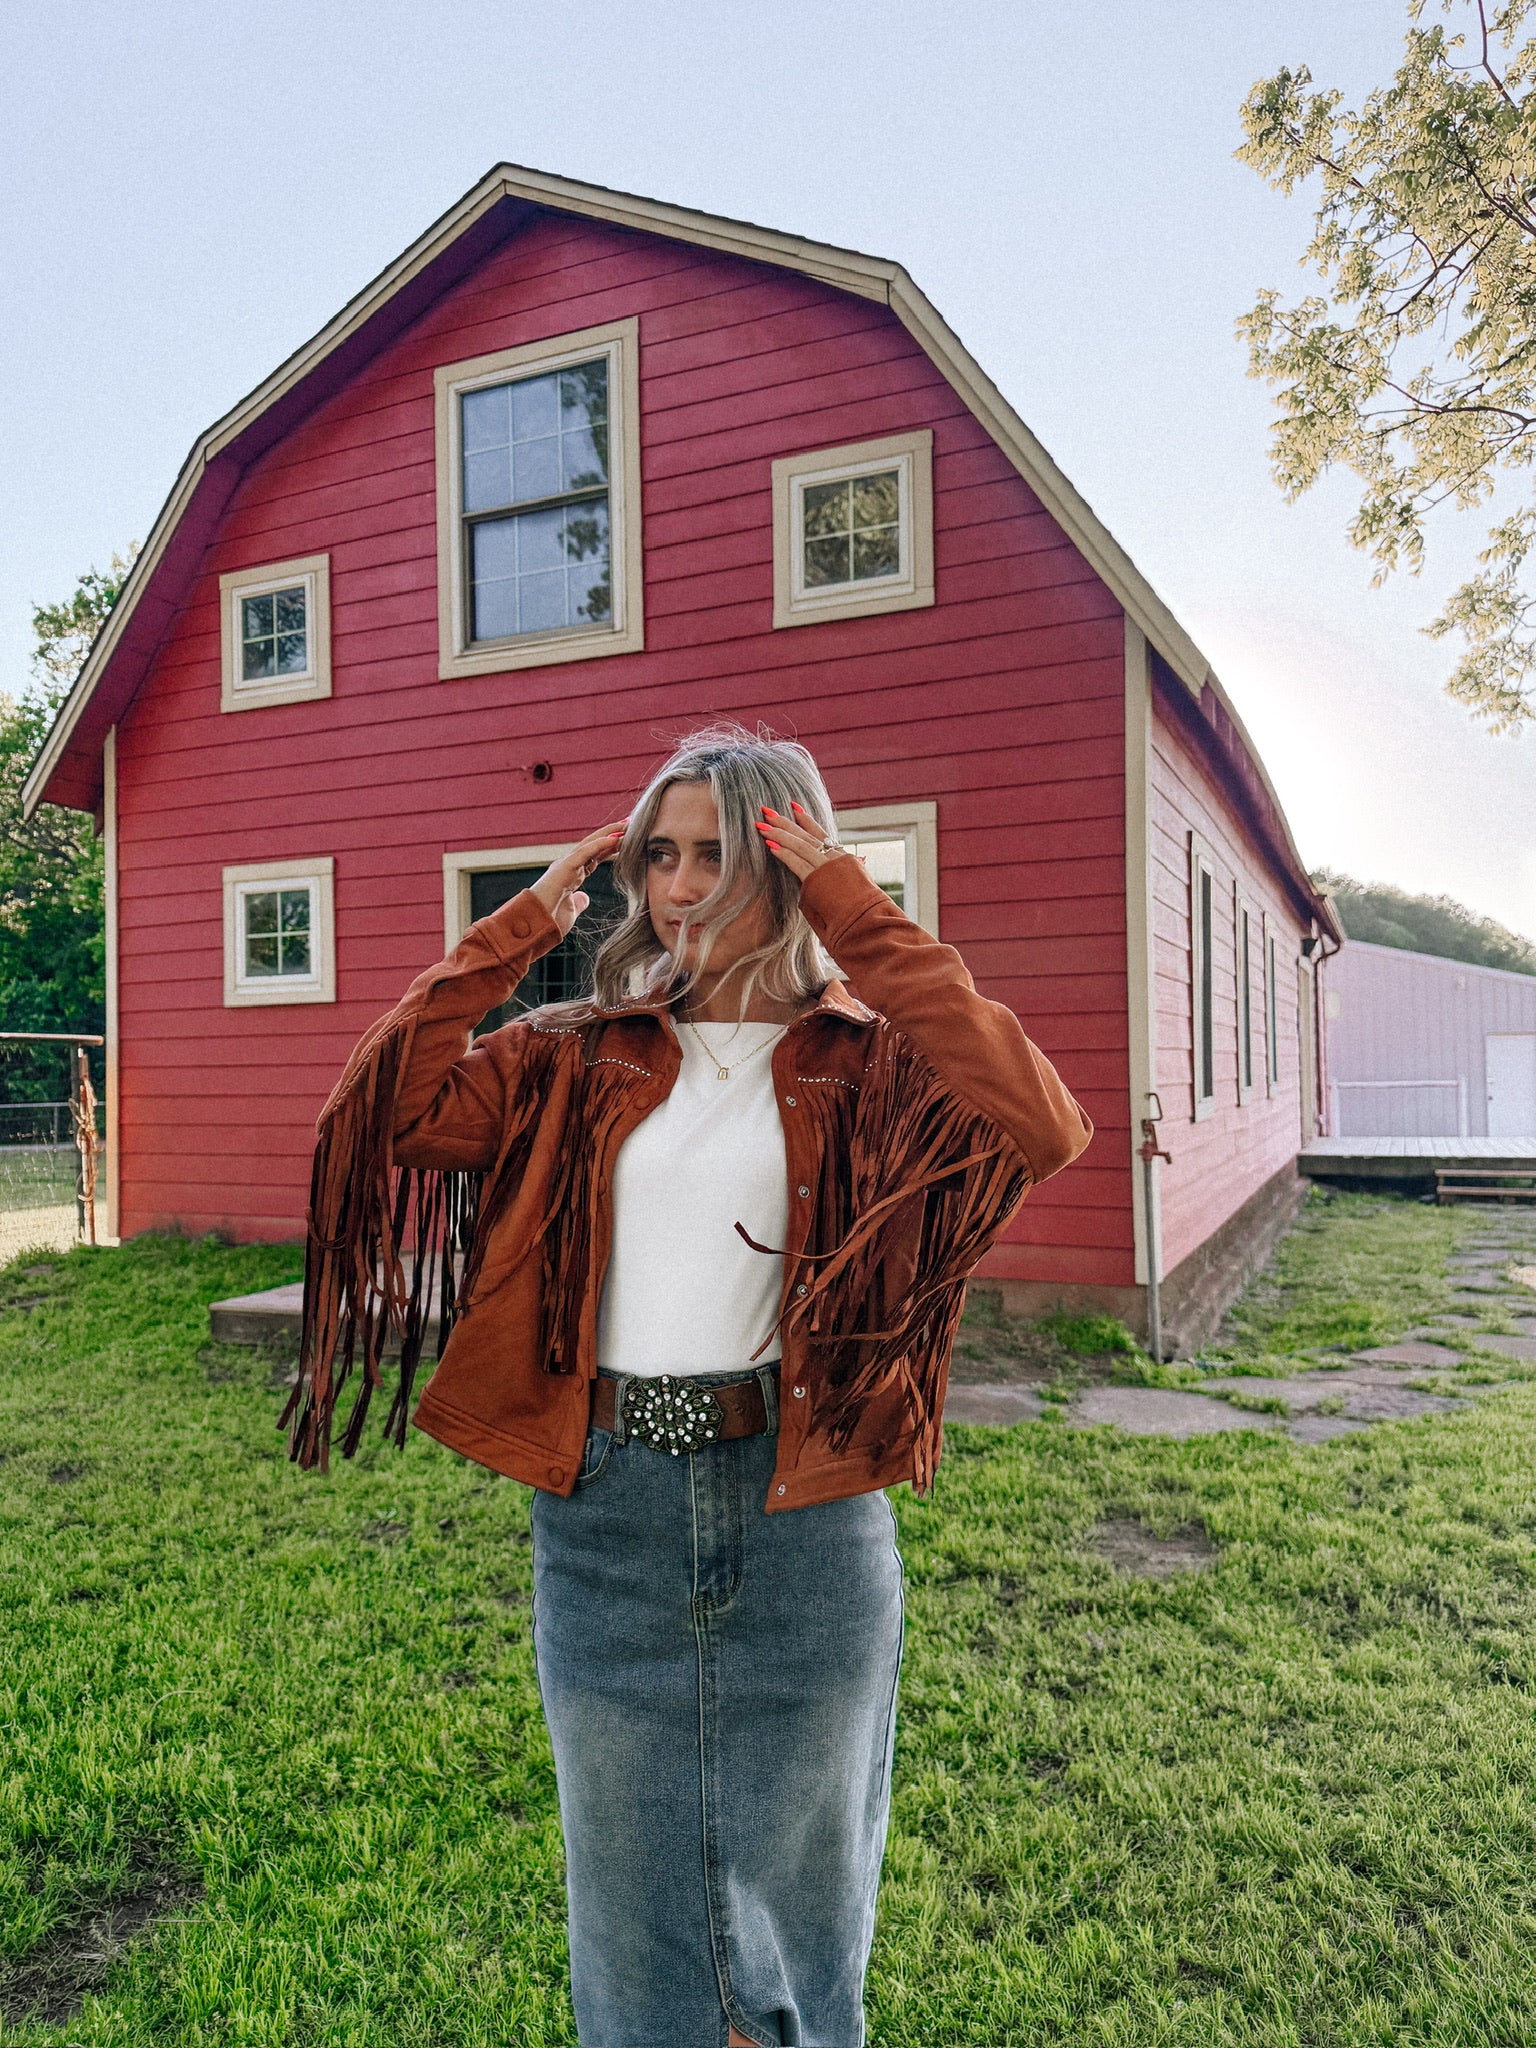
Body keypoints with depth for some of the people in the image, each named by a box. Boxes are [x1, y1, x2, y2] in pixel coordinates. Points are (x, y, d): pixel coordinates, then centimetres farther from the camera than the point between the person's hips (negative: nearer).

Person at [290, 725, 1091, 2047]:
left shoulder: (858, 1060, -5)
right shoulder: (584, 1059, 2)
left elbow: (1042, 1130, -23)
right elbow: (386, 1113, -10)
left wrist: (863, 921, -19)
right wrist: (529, 922, -9)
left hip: (800, 1508, -1)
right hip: (606, 1506, 2)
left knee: (795, 1878, 21)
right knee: (627, 1887, 21)